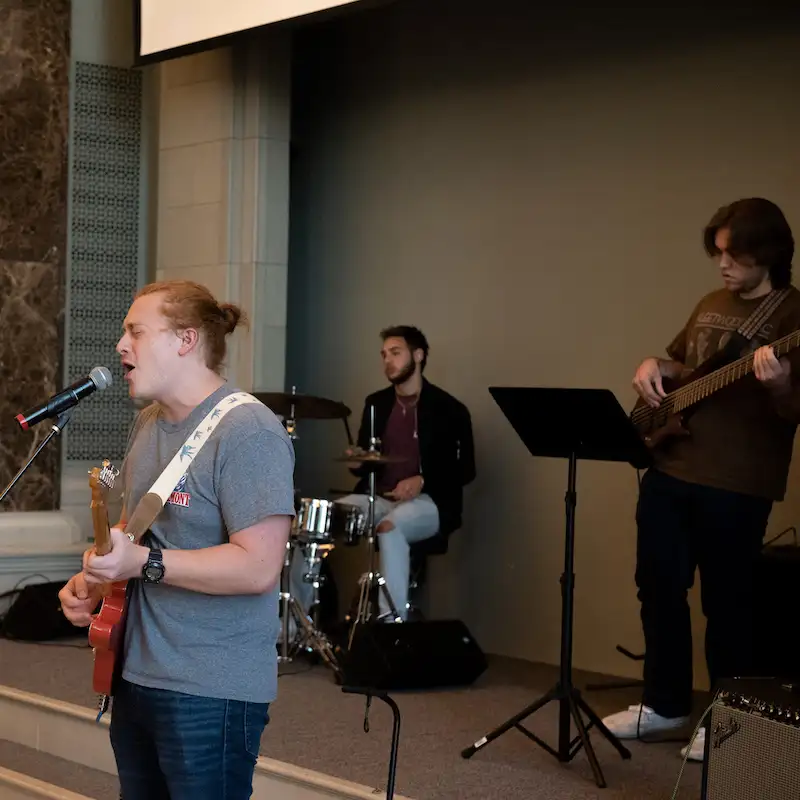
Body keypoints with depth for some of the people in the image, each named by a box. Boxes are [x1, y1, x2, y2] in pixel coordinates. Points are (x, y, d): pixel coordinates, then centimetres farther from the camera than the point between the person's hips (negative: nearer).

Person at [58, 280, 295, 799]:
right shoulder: (148, 424, 12)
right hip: (135, 675, 9)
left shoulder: (247, 432, -18)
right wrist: (93, 580, 6)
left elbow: (258, 567, -24)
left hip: (211, 695, -9)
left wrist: (144, 561, -26)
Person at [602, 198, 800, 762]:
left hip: (738, 485, -7)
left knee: (727, 601, 2)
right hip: (670, 469, 7)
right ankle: (666, 704, 26)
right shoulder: (712, 305, 14)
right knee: (658, 587, 12)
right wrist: (652, 367, 7)